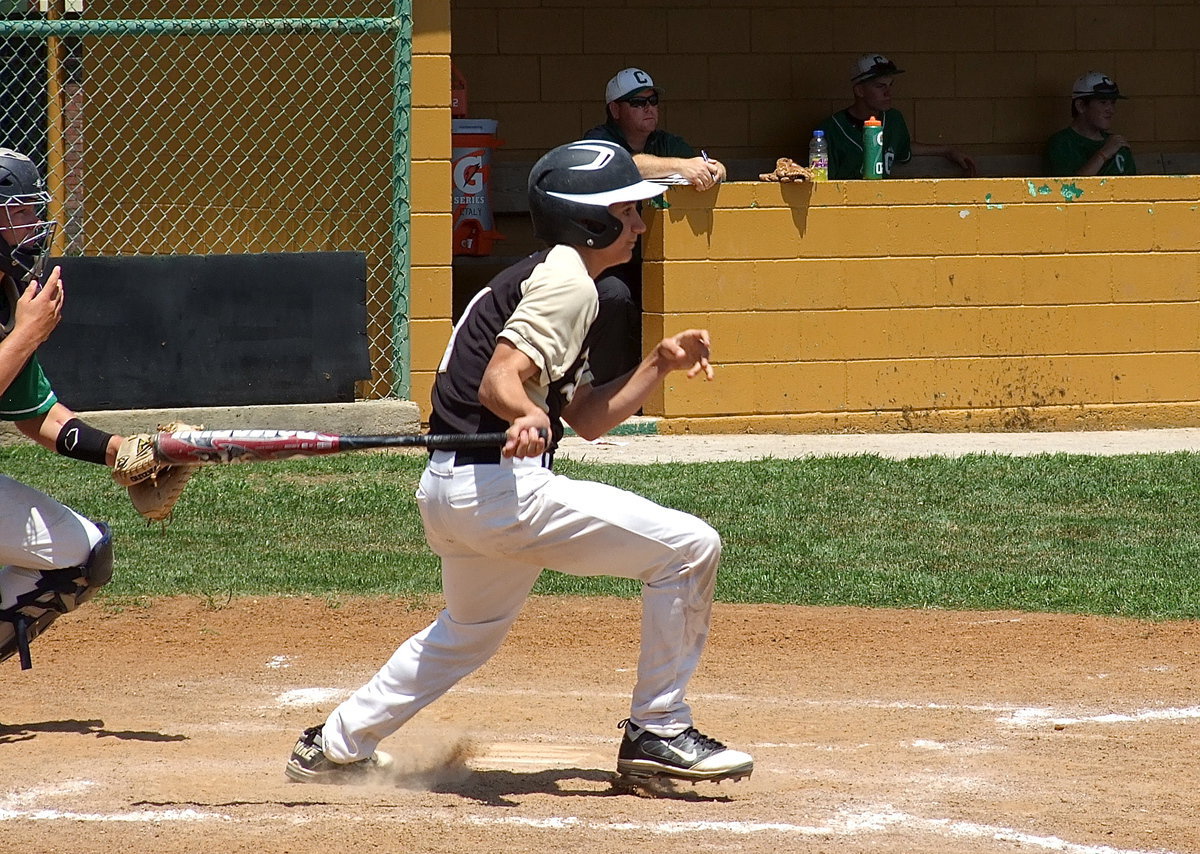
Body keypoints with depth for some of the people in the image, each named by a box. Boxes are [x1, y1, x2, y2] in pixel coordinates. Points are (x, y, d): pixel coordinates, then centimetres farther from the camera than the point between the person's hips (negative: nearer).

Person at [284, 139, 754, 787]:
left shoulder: (534, 277, 23)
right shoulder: (568, 283, -9)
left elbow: (586, 417, 23)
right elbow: (499, 379, -23)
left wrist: (659, 364, 16)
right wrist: (530, 417, -43)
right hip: (501, 488, -11)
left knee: (469, 631, 33)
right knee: (688, 547, -9)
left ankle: (335, 747, 37)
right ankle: (657, 731, -4)